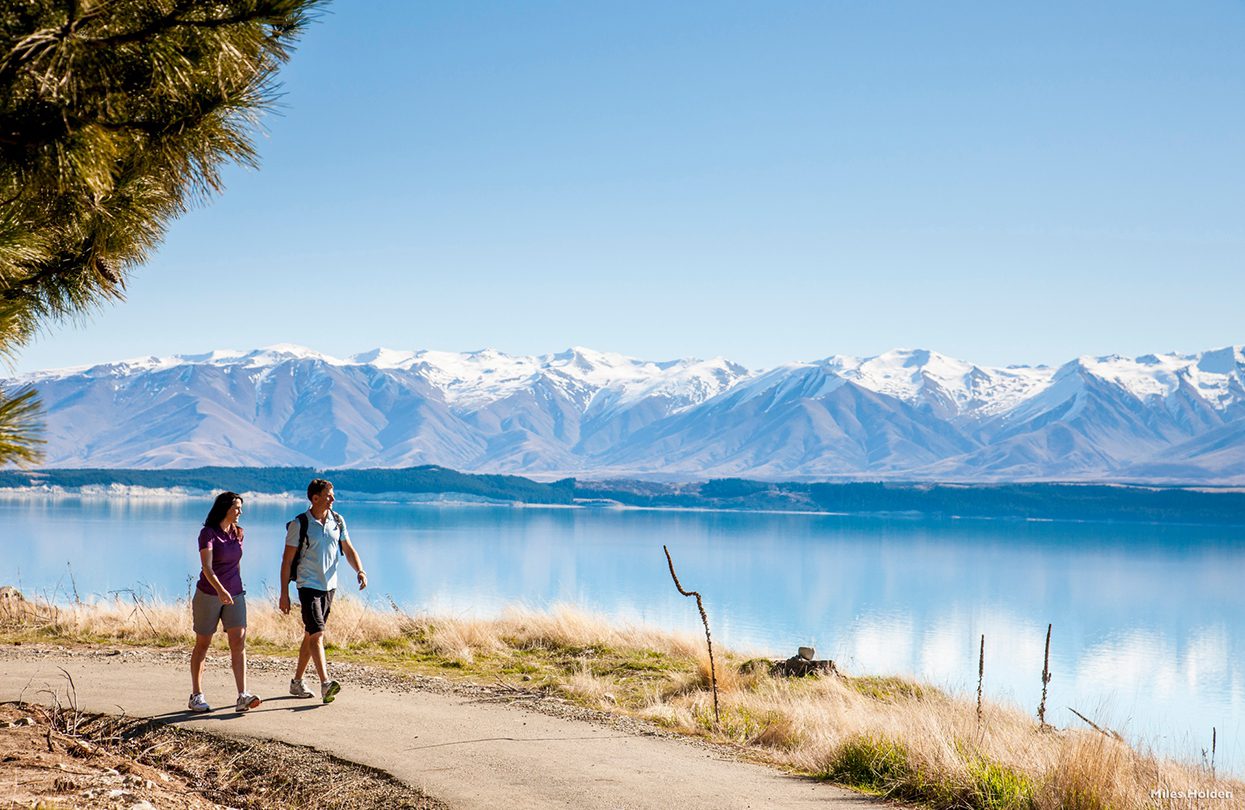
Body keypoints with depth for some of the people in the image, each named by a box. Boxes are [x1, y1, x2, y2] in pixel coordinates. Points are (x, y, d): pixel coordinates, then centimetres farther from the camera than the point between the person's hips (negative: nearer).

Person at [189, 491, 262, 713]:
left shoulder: (237, 533, 6)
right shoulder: (208, 533, -13)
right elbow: (206, 566, -25)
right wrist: (220, 590, -39)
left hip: (234, 595, 5)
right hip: (208, 595, -5)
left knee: (239, 642, -9)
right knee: (202, 645, 7)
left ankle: (243, 697, -16)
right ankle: (196, 696, 17)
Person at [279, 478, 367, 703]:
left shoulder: (337, 521, 6)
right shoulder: (299, 524, -8)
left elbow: (348, 550, 7)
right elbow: (287, 559, -6)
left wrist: (360, 571, -13)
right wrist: (284, 593, -9)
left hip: (329, 585, 6)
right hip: (308, 585, -6)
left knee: (311, 635, 13)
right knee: (317, 634, -16)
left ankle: (297, 682, 23)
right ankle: (325, 684, -25)